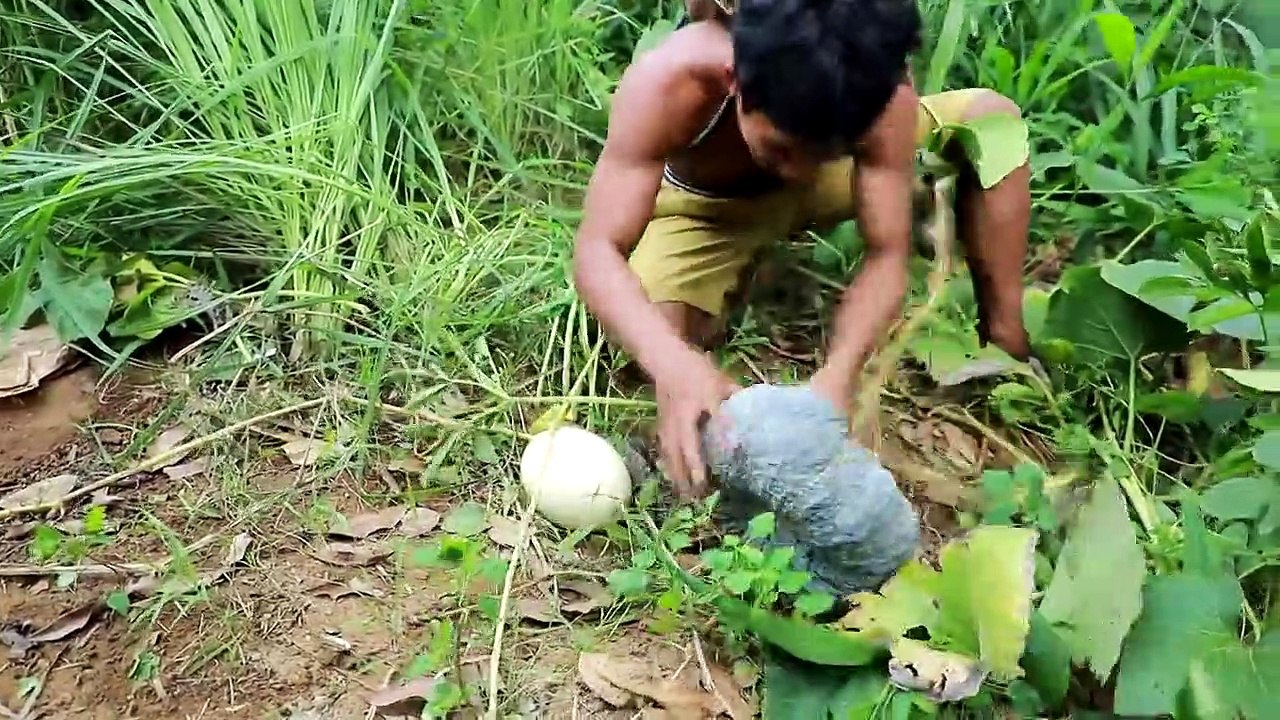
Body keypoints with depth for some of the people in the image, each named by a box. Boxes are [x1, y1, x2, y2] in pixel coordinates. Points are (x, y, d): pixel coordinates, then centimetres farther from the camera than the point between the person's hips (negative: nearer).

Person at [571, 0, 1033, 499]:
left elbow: (885, 256, -29)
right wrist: (673, 364, -60)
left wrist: (837, 375, -48)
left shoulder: (883, 94, -34)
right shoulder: (666, 84, -40)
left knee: (993, 117, -15)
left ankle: (1006, 346, -5)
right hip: (706, 207, -1)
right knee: (650, 341, -30)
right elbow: (598, 250, -42)